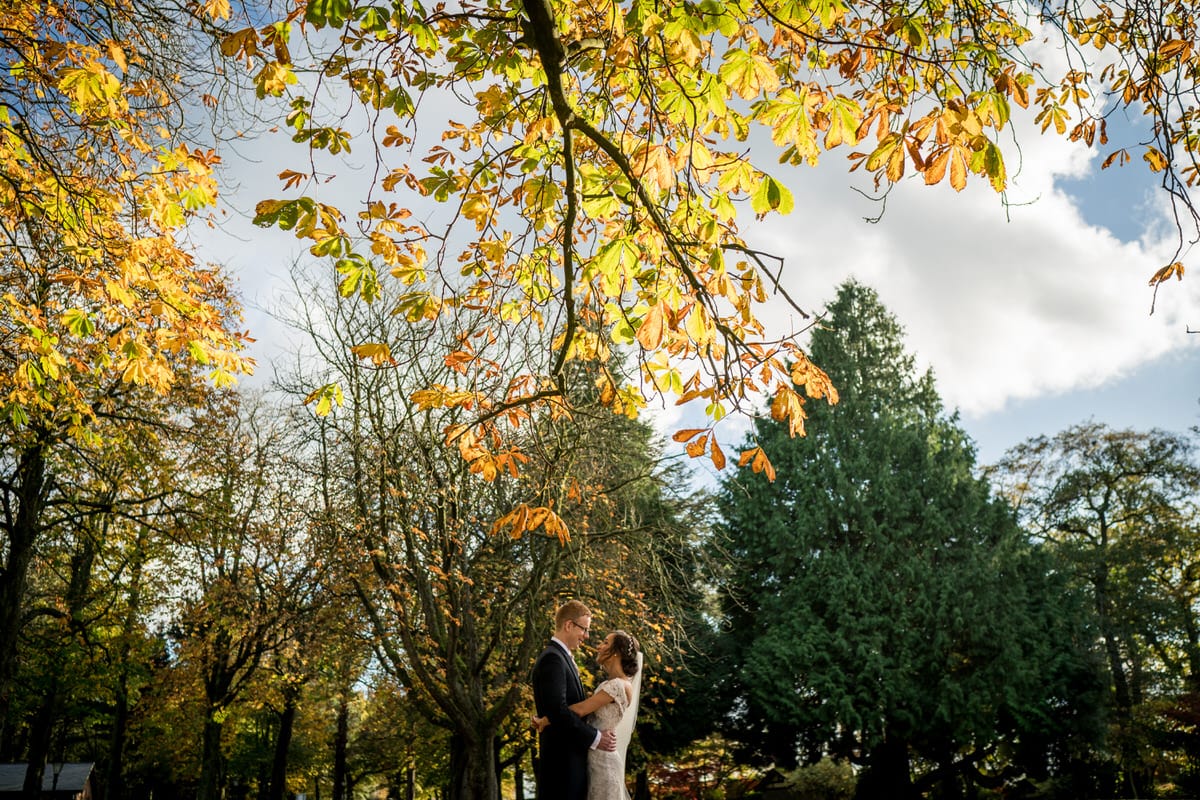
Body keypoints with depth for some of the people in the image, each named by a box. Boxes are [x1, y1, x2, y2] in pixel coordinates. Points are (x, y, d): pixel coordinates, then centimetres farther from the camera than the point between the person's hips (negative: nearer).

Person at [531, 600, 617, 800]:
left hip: (571, 756, 10)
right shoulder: (552, 659, -15)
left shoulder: (562, 657, 16)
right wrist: (594, 738, -17)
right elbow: (557, 711, -24)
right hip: (561, 758, -10)